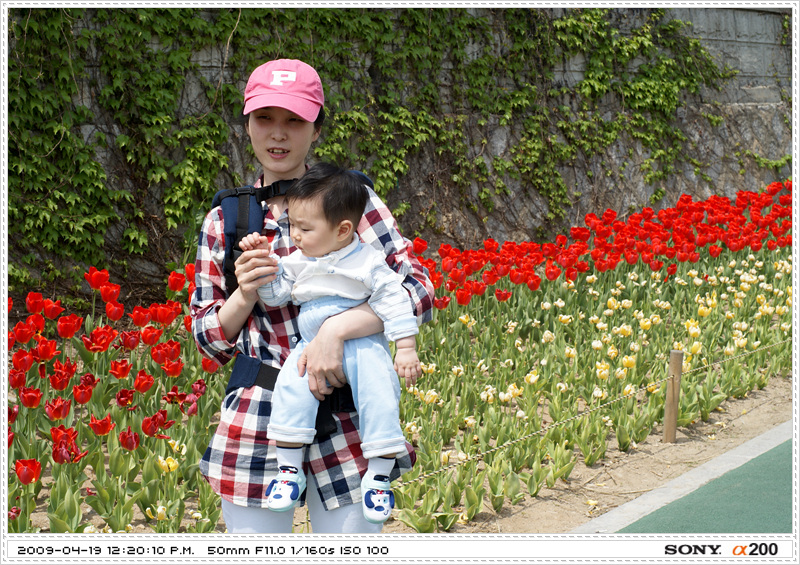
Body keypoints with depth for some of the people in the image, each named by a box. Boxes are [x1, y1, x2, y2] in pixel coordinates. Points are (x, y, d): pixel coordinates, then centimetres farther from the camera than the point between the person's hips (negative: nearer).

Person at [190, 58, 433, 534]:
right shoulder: (223, 222, 7)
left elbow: (420, 291, -9)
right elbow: (210, 342, 10)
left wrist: (337, 328, -22)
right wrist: (245, 295, -11)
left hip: (346, 419, -1)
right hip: (256, 423, 2)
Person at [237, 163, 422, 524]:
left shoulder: (368, 263, -7)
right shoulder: (298, 262, 6)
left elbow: (394, 302, -6)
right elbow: (275, 294, 13)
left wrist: (406, 348, -10)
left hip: (362, 345, -3)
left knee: (379, 394, -21)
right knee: (291, 389, -21)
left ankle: (379, 473, -8)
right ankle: (289, 468, -12)